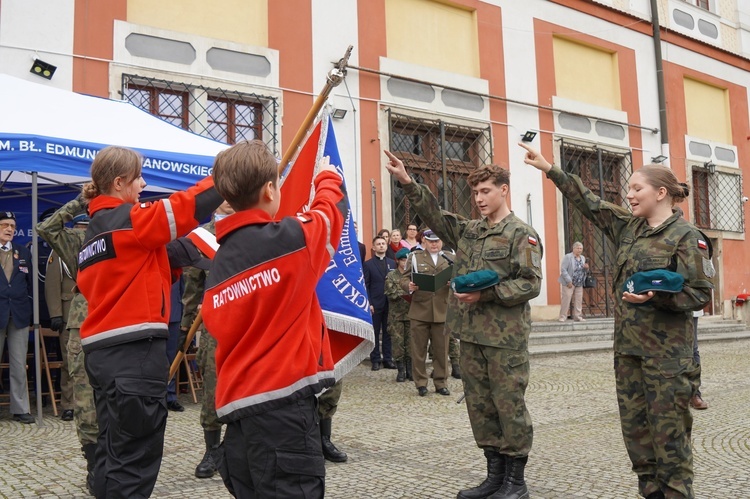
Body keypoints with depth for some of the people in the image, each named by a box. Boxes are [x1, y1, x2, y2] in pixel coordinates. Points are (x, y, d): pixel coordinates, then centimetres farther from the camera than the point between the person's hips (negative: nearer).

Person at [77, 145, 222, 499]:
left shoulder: (94, 231, 19)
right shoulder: (129, 219, -9)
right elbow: (187, 207, -15)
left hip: (103, 350, 10)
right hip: (134, 350, -9)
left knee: (114, 450, 16)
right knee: (135, 456, -4)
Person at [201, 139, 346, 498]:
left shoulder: (217, 265, 10)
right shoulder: (291, 238, -8)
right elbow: (331, 210, 10)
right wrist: (327, 176, 32)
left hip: (238, 405, 7)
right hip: (283, 402, -7)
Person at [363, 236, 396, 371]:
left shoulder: (392, 263, 11)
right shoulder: (368, 264, 2)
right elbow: (366, 285, -2)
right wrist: (369, 303, -9)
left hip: (390, 303, 3)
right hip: (375, 304, -3)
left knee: (388, 332, 7)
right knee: (375, 333, 3)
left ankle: (388, 359, 14)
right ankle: (375, 360, 10)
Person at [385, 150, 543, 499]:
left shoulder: (522, 234, -5)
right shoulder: (468, 231, 14)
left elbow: (531, 284, -12)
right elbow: (434, 214, 12)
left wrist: (487, 293, -19)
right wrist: (407, 182, 1)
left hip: (505, 336, -7)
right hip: (470, 334, 7)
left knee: (509, 405, 1)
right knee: (479, 405, 11)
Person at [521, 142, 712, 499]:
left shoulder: (686, 236, -8)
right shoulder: (628, 226, 10)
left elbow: (700, 294, -9)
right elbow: (590, 203, 14)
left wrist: (655, 298, -24)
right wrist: (549, 169, 11)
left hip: (666, 351, -7)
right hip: (627, 345, 7)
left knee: (669, 432, -1)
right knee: (635, 429, 11)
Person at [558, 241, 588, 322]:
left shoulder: (583, 258, 15)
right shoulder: (568, 257, -7)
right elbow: (563, 269, -13)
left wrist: (585, 268, 0)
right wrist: (569, 281, -18)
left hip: (579, 284, 6)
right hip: (569, 283, -6)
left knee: (578, 300, 6)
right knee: (566, 299, -7)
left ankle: (577, 316, 14)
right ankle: (563, 317, -1)